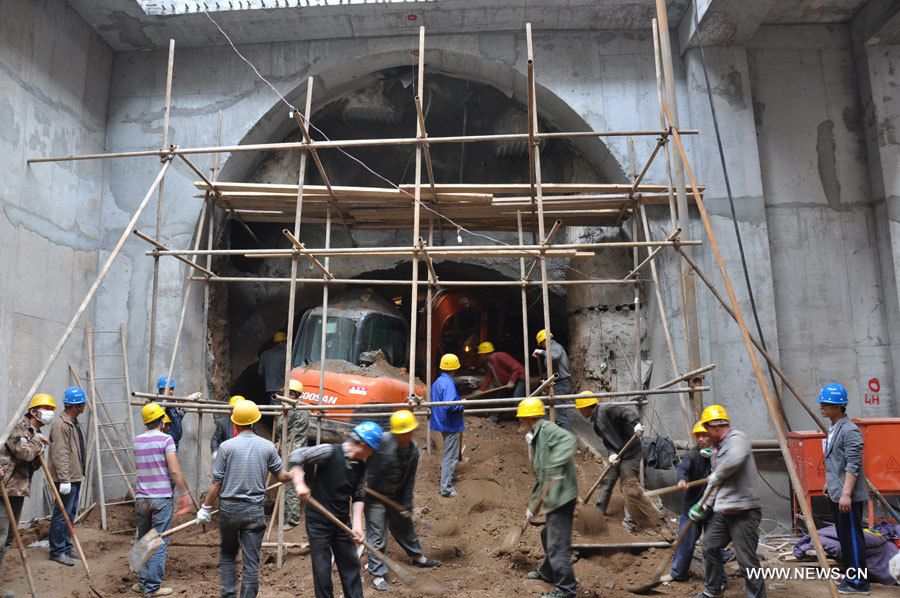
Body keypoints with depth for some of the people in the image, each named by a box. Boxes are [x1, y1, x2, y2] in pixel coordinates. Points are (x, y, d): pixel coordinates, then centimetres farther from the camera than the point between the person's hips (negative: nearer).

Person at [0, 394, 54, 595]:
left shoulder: (35, 433, 16)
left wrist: (39, 450, -1)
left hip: (18, 490, 10)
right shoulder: (20, 429, -11)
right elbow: (25, 452, -27)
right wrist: (38, 443, -9)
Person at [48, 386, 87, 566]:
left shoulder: (74, 423, 14)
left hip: (75, 477, 10)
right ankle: (57, 551, 6)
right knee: (62, 514, -3)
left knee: (71, 513, 16)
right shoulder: (61, 425, -18)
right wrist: (64, 480, -24)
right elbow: (59, 455, -22)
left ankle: (66, 546, 25)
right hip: (66, 479, -10)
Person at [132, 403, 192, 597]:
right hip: (162, 499, -5)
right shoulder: (165, 439, -11)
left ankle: (143, 582, 22)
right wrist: (184, 493, -7)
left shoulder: (137, 441, 6)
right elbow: (175, 471, -16)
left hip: (141, 499, 5)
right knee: (159, 544, 2)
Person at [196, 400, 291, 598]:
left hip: (229, 508, 0)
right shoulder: (268, 447, -2)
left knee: (227, 554, 20)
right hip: (255, 510, 1)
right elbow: (281, 476, 6)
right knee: (251, 561, 6)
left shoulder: (226, 446, -7)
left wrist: (206, 509, 6)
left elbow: (216, 483, -5)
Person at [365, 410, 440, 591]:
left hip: (395, 495, 6)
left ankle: (417, 556, 44)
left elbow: (409, 480, 0)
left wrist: (406, 505, 2)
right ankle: (377, 575, 11)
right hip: (375, 495, -5)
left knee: (405, 525, 22)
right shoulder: (382, 442, -27)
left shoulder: (413, 449, -7)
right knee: (377, 534, -2)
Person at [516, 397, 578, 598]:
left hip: (562, 496, -11)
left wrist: (556, 466, -41)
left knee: (558, 544, -4)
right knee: (548, 536, 27)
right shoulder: (537, 438, 19)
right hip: (553, 498, 11)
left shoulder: (547, 429, -12)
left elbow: (569, 440, -34)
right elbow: (540, 477, 23)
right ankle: (547, 572, 47)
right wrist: (532, 505, 24)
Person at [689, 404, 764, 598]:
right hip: (722, 511, 10)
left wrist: (717, 475, -19)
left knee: (747, 560, -4)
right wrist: (703, 506, 16)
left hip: (743, 511, -10)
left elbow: (735, 458, -35)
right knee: (710, 547, 16)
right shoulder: (718, 448, 17)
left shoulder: (737, 437, -11)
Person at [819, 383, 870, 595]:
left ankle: (859, 583, 7)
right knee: (844, 536, 16)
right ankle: (849, 575, 26)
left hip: (848, 497, -10)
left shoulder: (850, 430, -18)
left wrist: (846, 494, -24)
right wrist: (829, 483, 24)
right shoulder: (833, 429, 13)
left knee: (852, 537, -2)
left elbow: (852, 466, -22)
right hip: (836, 494, 10)